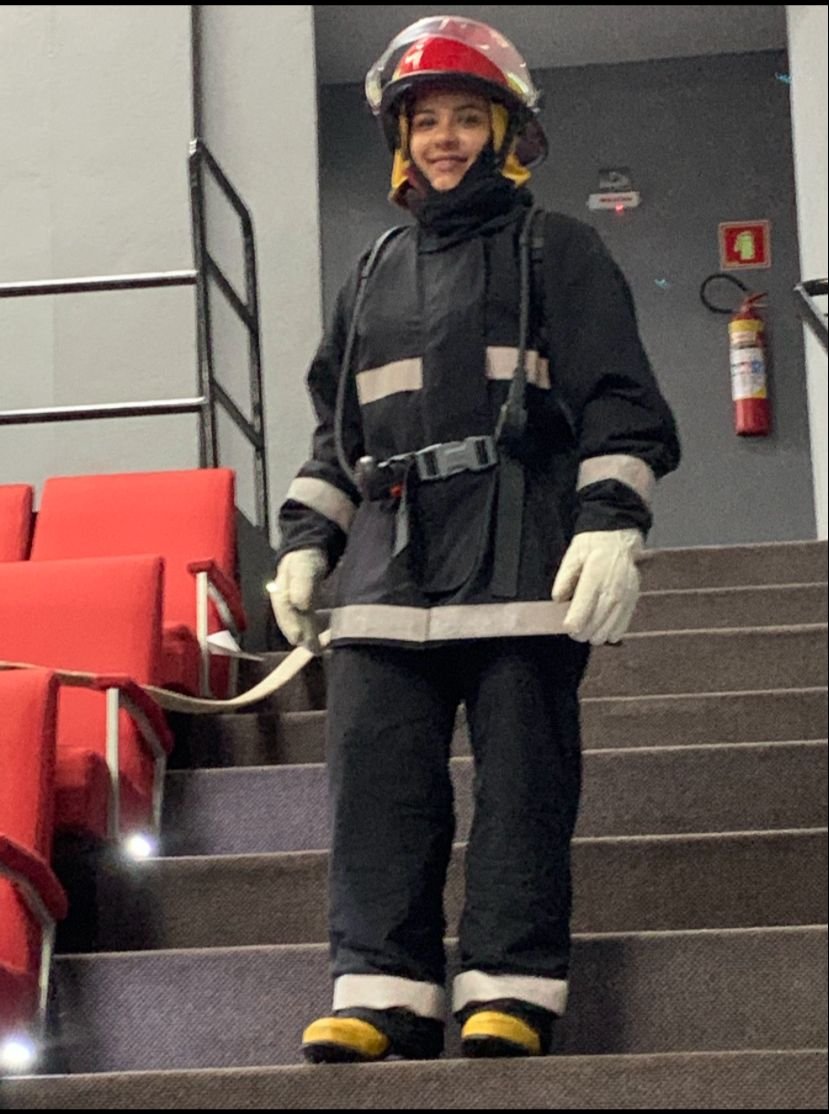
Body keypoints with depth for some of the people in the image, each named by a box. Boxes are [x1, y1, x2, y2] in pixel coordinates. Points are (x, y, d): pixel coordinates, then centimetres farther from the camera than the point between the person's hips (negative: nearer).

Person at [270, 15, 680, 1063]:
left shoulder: (557, 251, 9)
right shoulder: (374, 277, 24)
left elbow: (619, 402, 1)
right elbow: (336, 431, 27)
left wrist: (611, 524, -11)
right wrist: (305, 542, 17)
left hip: (523, 552, -5)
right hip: (392, 562, 5)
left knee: (522, 773, -5)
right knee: (374, 773, -4)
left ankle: (511, 988, -3)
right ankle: (381, 990, -3)